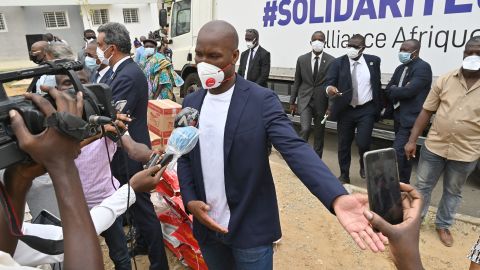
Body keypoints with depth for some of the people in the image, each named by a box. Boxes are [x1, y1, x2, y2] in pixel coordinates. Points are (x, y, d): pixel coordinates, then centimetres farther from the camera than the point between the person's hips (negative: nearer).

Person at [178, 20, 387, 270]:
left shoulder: (262, 100, -15)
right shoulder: (191, 102, 2)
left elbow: (295, 148, -25)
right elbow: (185, 157, 9)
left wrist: (337, 198, -40)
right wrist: (190, 200, -5)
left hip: (250, 228, -4)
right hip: (206, 225, 5)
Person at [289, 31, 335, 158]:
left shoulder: (331, 61, -2)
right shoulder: (302, 59, 3)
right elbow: (297, 82, 7)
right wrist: (292, 101, 7)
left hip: (321, 101, 0)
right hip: (305, 99, 0)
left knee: (319, 133, 8)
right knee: (305, 129, -15)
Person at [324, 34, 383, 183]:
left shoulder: (374, 61, 2)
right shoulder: (338, 63, -2)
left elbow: (378, 85, 10)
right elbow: (328, 82, -13)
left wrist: (379, 107, 11)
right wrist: (330, 88, -36)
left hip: (366, 110, 0)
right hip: (345, 110, 1)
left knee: (363, 143, -10)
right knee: (343, 145, 8)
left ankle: (364, 164, 25)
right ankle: (344, 175, 26)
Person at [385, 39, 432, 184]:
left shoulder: (423, 67, -13)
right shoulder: (400, 68, 13)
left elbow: (408, 91, -23)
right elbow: (388, 91, 9)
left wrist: (393, 91, -5)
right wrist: (398, 91, -11)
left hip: (410, 118, -9)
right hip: (399, 117, 9)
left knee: (398, 151, -13)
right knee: (404, 152, 16)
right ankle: (404, 182, 28)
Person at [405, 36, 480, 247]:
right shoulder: (445, 80, -4)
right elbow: (426, 111, -1)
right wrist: (412, 140, -4)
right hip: (434, 146, 1)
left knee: (453, 192, 17)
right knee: (423, 186, 14)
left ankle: (443, 225, 38)